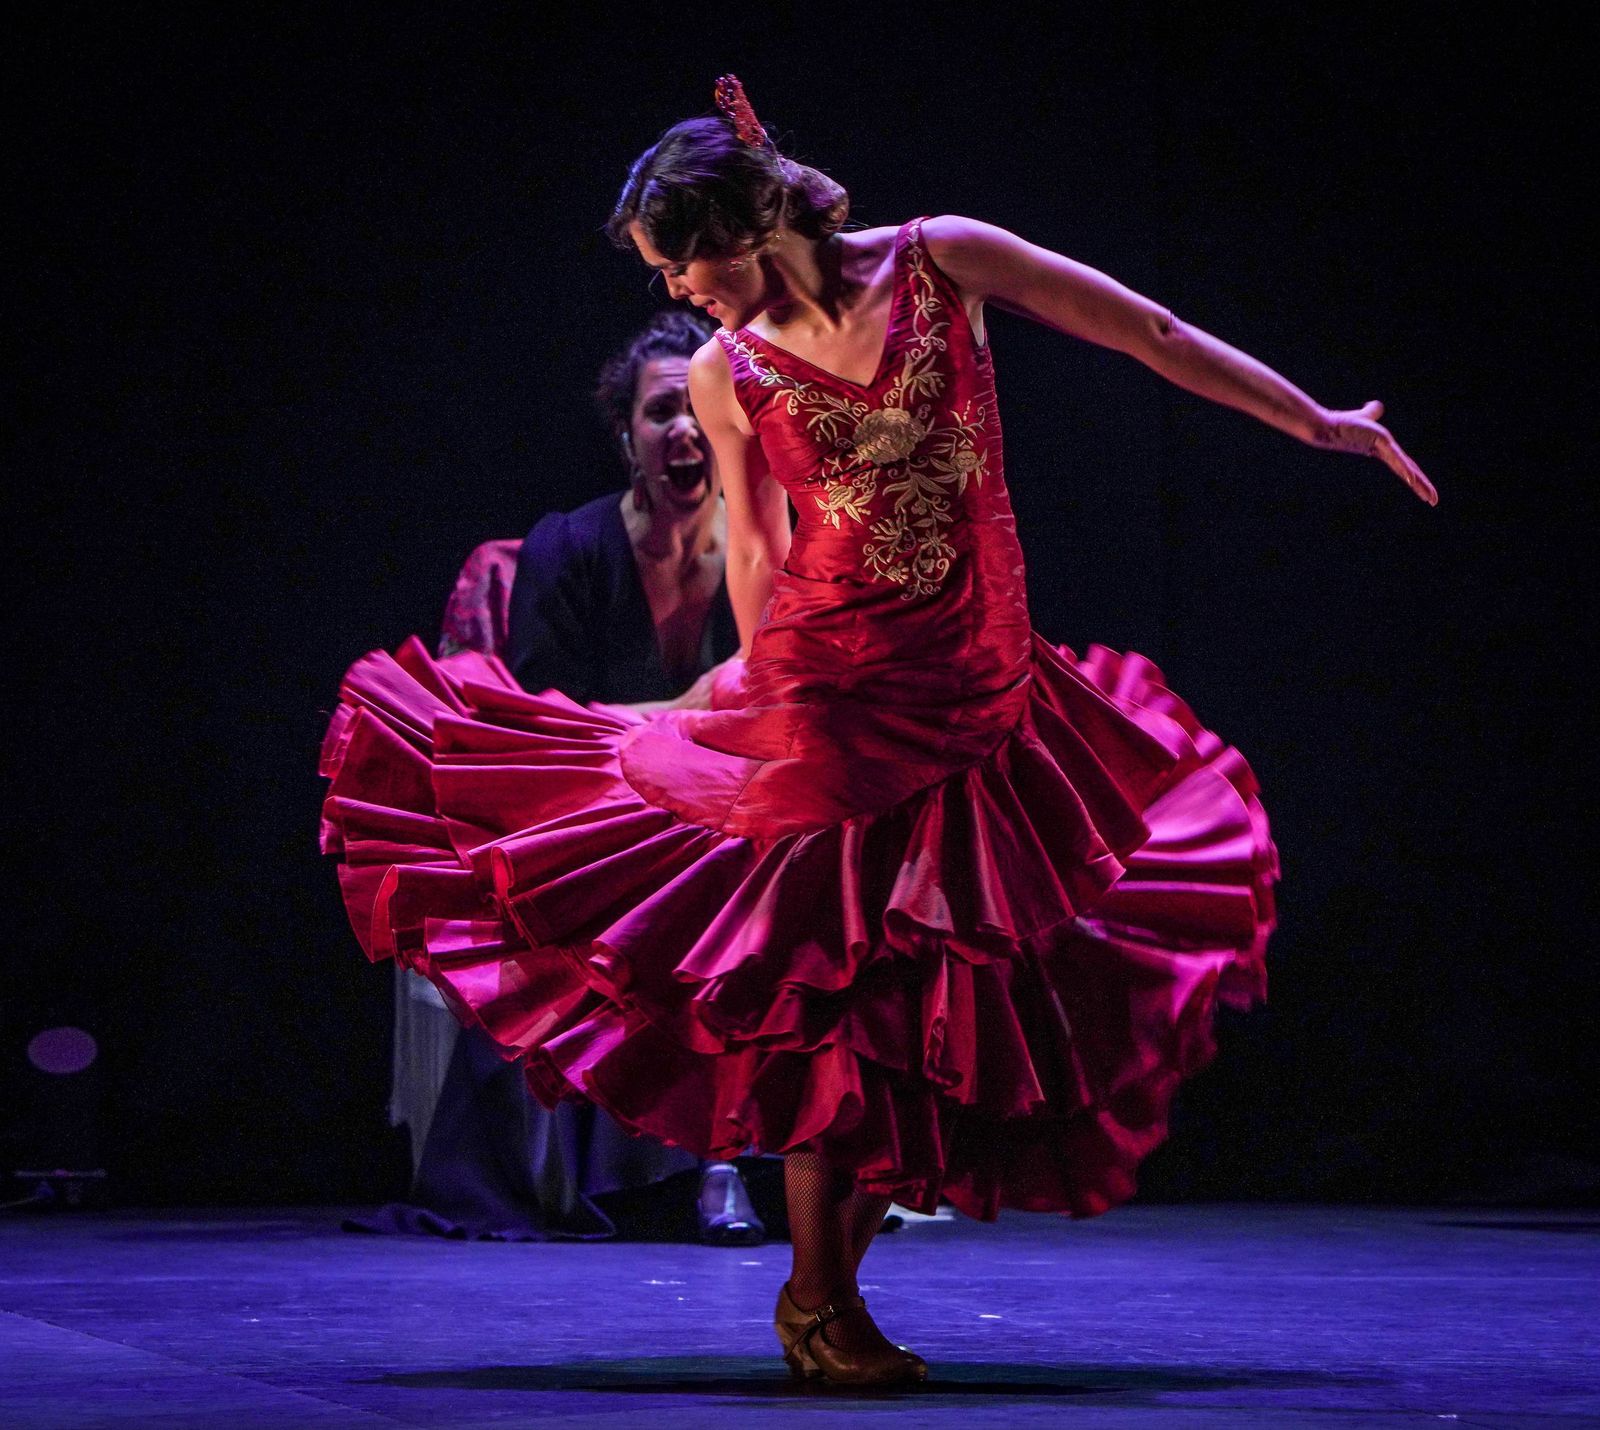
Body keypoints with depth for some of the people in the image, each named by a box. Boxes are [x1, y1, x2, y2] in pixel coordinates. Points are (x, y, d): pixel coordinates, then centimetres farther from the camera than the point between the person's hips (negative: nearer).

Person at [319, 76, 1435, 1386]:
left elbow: (1150, 334, 4)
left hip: (983, 699, 2)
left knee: (942, 993, 4)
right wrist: (763, 686, 8)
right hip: (829, 692, -2)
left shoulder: (939, 261, -1)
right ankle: (818, 1304, 9)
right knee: (836, 986, -5)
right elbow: (756, 553, 10)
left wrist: (1317, 422, 6)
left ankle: (836, 1280, 21)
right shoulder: (727, 374, 2)